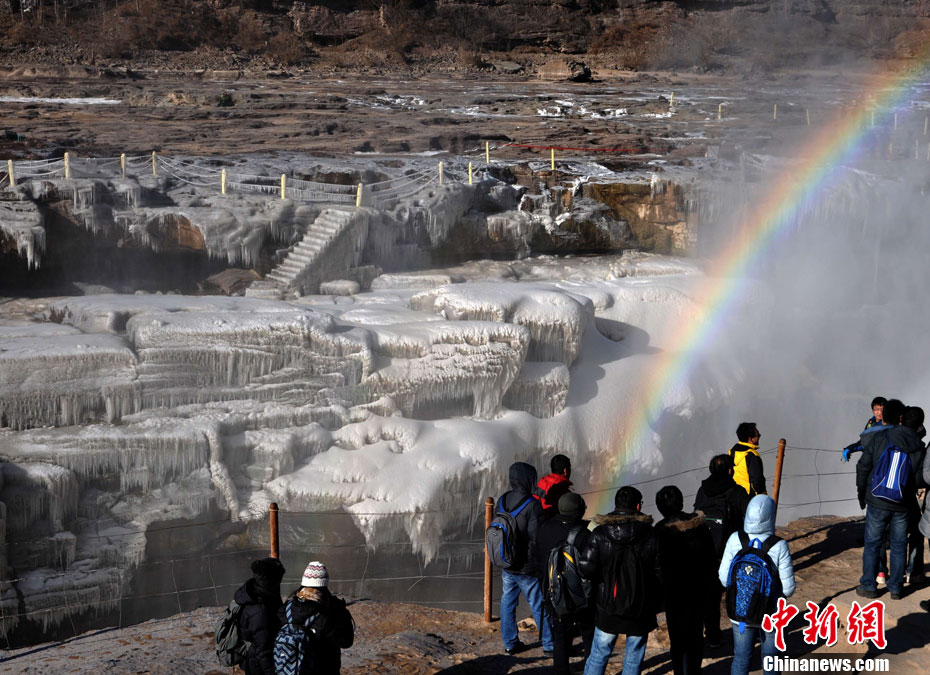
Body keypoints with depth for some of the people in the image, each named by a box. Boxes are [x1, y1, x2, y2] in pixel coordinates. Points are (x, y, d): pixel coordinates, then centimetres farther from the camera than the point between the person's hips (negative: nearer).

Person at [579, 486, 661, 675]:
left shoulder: (600, 533, -7)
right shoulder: (651, 535, -7)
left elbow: (586, 568, -14)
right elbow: (659, 572, -6)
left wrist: (603, 581, 6)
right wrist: (654, 606, 7)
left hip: (607, 606, 0)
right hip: (640, 610, 0)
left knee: (598, 655, 12)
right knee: (633, 659, 10)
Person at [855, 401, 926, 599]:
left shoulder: (879, 439, -9)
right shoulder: (920, 449, -6)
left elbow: (863, 466, -5)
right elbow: (920, 479, -2)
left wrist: (861, 493, 9)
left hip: (878, 501, -1)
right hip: (903, 505, 1)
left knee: (872, 544, 8)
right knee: (899, 545, 12)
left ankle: (868, 586, 11)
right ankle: (896, 587, 16)